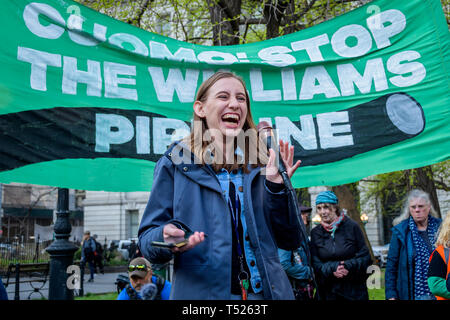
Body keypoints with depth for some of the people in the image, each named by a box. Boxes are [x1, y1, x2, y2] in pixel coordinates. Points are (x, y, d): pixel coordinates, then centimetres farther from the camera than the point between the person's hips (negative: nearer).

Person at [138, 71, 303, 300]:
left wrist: (277, 187, -9)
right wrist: (166, 238, -24)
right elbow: (147, 238, -3)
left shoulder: (260, 165, 5)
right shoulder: (175, 163, -2)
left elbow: (289, 241, 4)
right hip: (202, 291, -2)